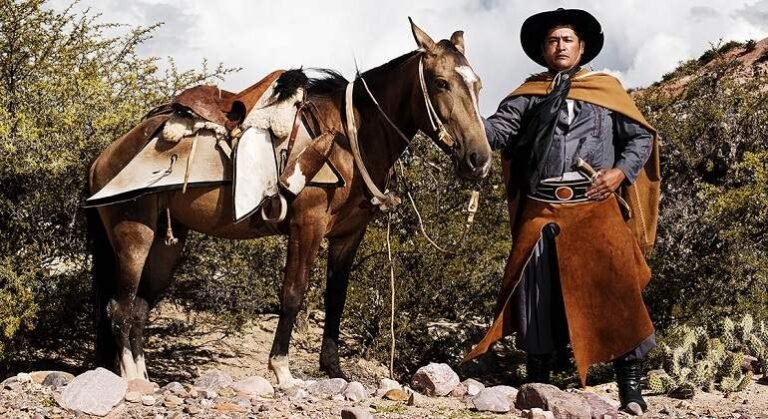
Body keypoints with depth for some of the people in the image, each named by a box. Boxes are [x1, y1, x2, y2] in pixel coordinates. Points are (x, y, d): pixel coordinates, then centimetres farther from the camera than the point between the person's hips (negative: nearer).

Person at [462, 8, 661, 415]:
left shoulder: (606, 88, 11)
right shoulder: (528, 94, 14)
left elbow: (641, 138, 9)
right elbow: (500, 130, 0)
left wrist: (621, 171, -9)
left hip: (595, 209, -2)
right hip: (540, 212, 2)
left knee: (616, 293, -8)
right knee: (536, 298, 4)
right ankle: (536, 386, 16)